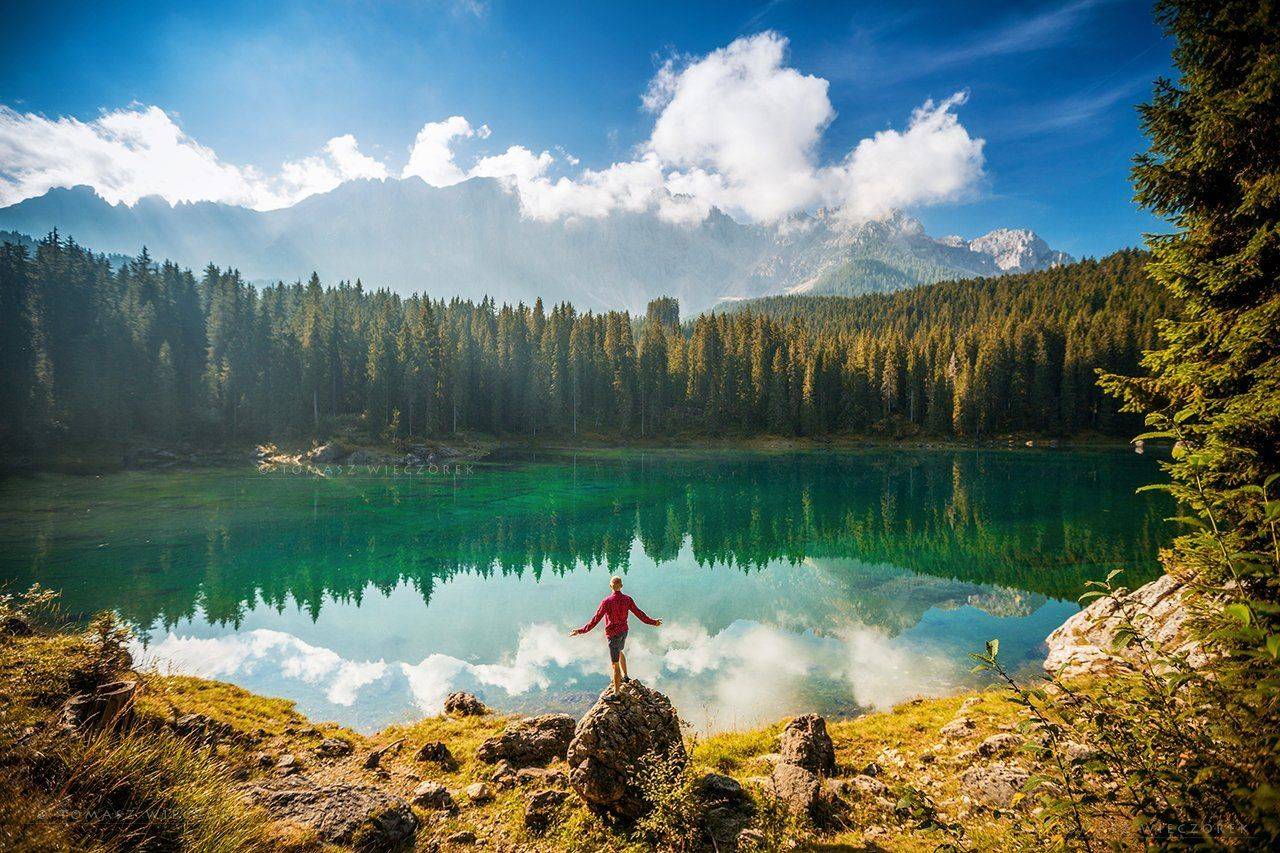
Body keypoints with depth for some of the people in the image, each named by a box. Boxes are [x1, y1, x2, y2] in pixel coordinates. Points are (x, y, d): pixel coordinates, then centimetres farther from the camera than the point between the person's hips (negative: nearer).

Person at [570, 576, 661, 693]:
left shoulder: (606, 602, -22)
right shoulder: (627, 599, -8)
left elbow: (595, 620, -21)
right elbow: (639, 613, 0)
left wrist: (581, 630, -14)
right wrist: (653, 622, 15)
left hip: (613, 634, -6)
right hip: (624, 631, 6)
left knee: (615, 664, 2)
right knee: (619, 652, 35)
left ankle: (616, 694, 9)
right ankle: (625, 676, 48)